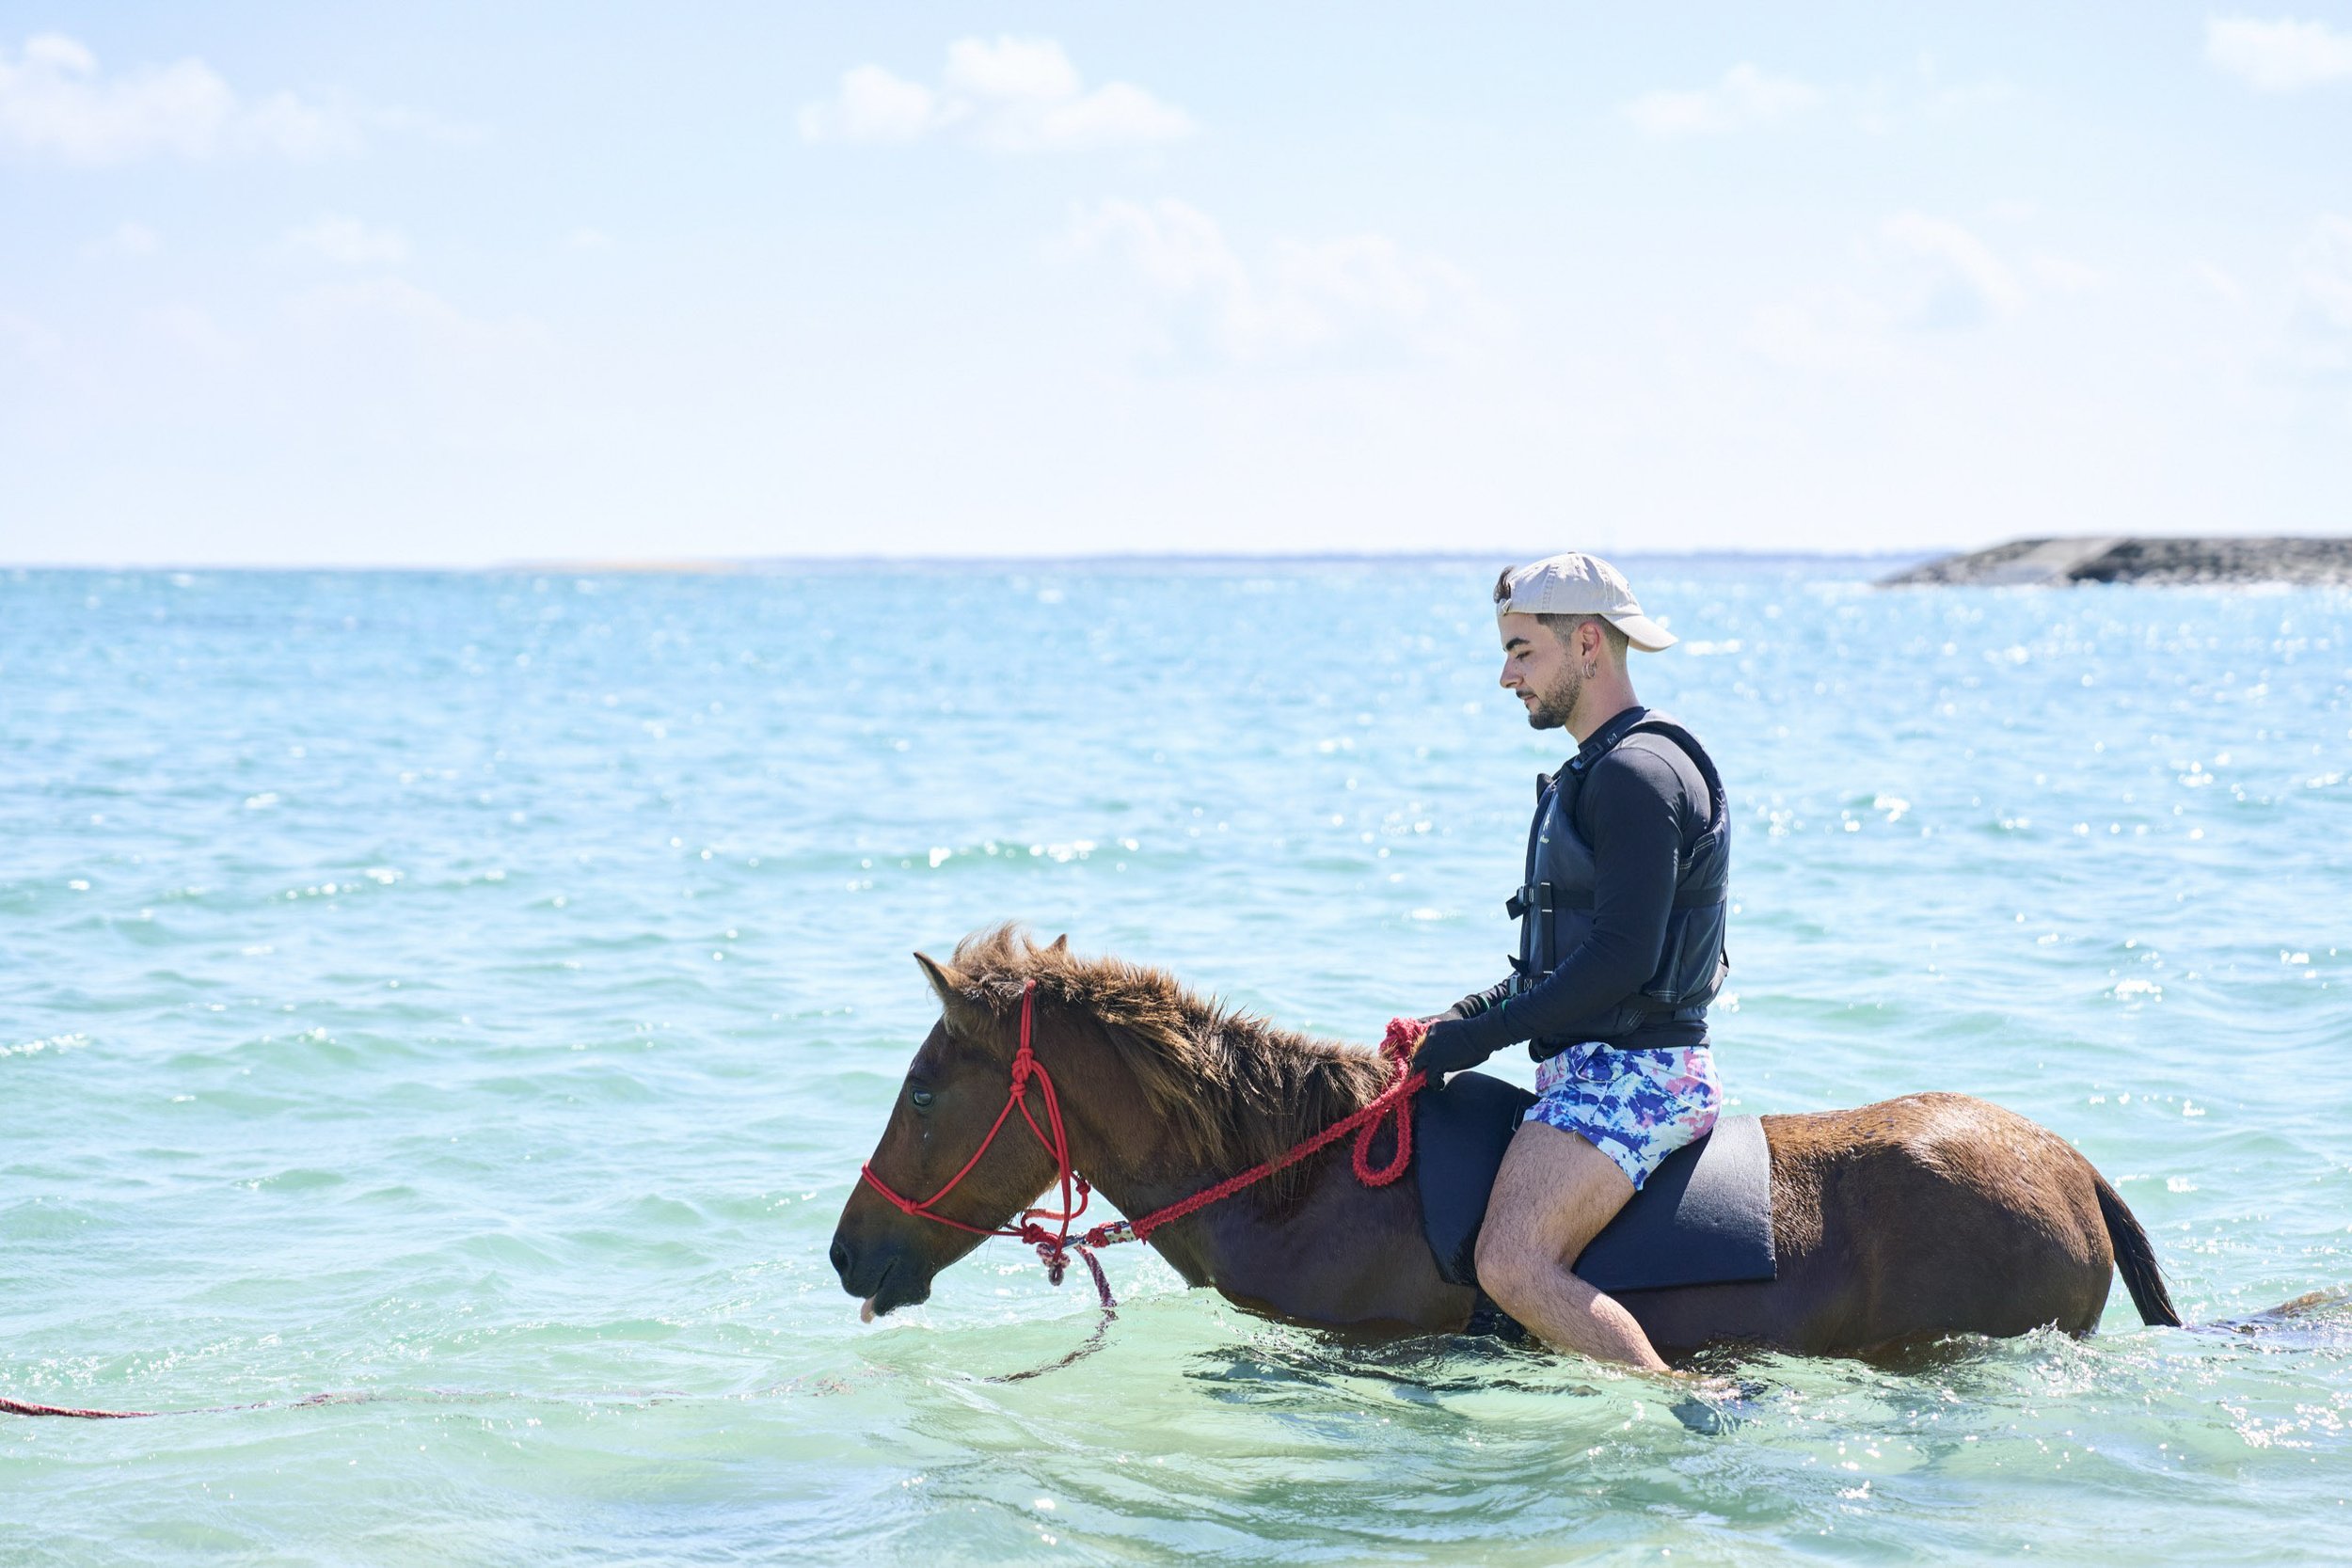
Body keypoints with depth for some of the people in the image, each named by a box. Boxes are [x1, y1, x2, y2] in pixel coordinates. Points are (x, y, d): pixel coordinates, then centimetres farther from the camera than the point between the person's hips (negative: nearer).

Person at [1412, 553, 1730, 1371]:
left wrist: (1482, 1034, -17)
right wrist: (1461, 1016, 10)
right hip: (1605, 1069, 11)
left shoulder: (1635, 773, -14)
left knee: (1513, 1264, -25)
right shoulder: (1598, 773, 20)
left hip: (1631, 1073, -11)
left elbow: (1621, 958, -22)